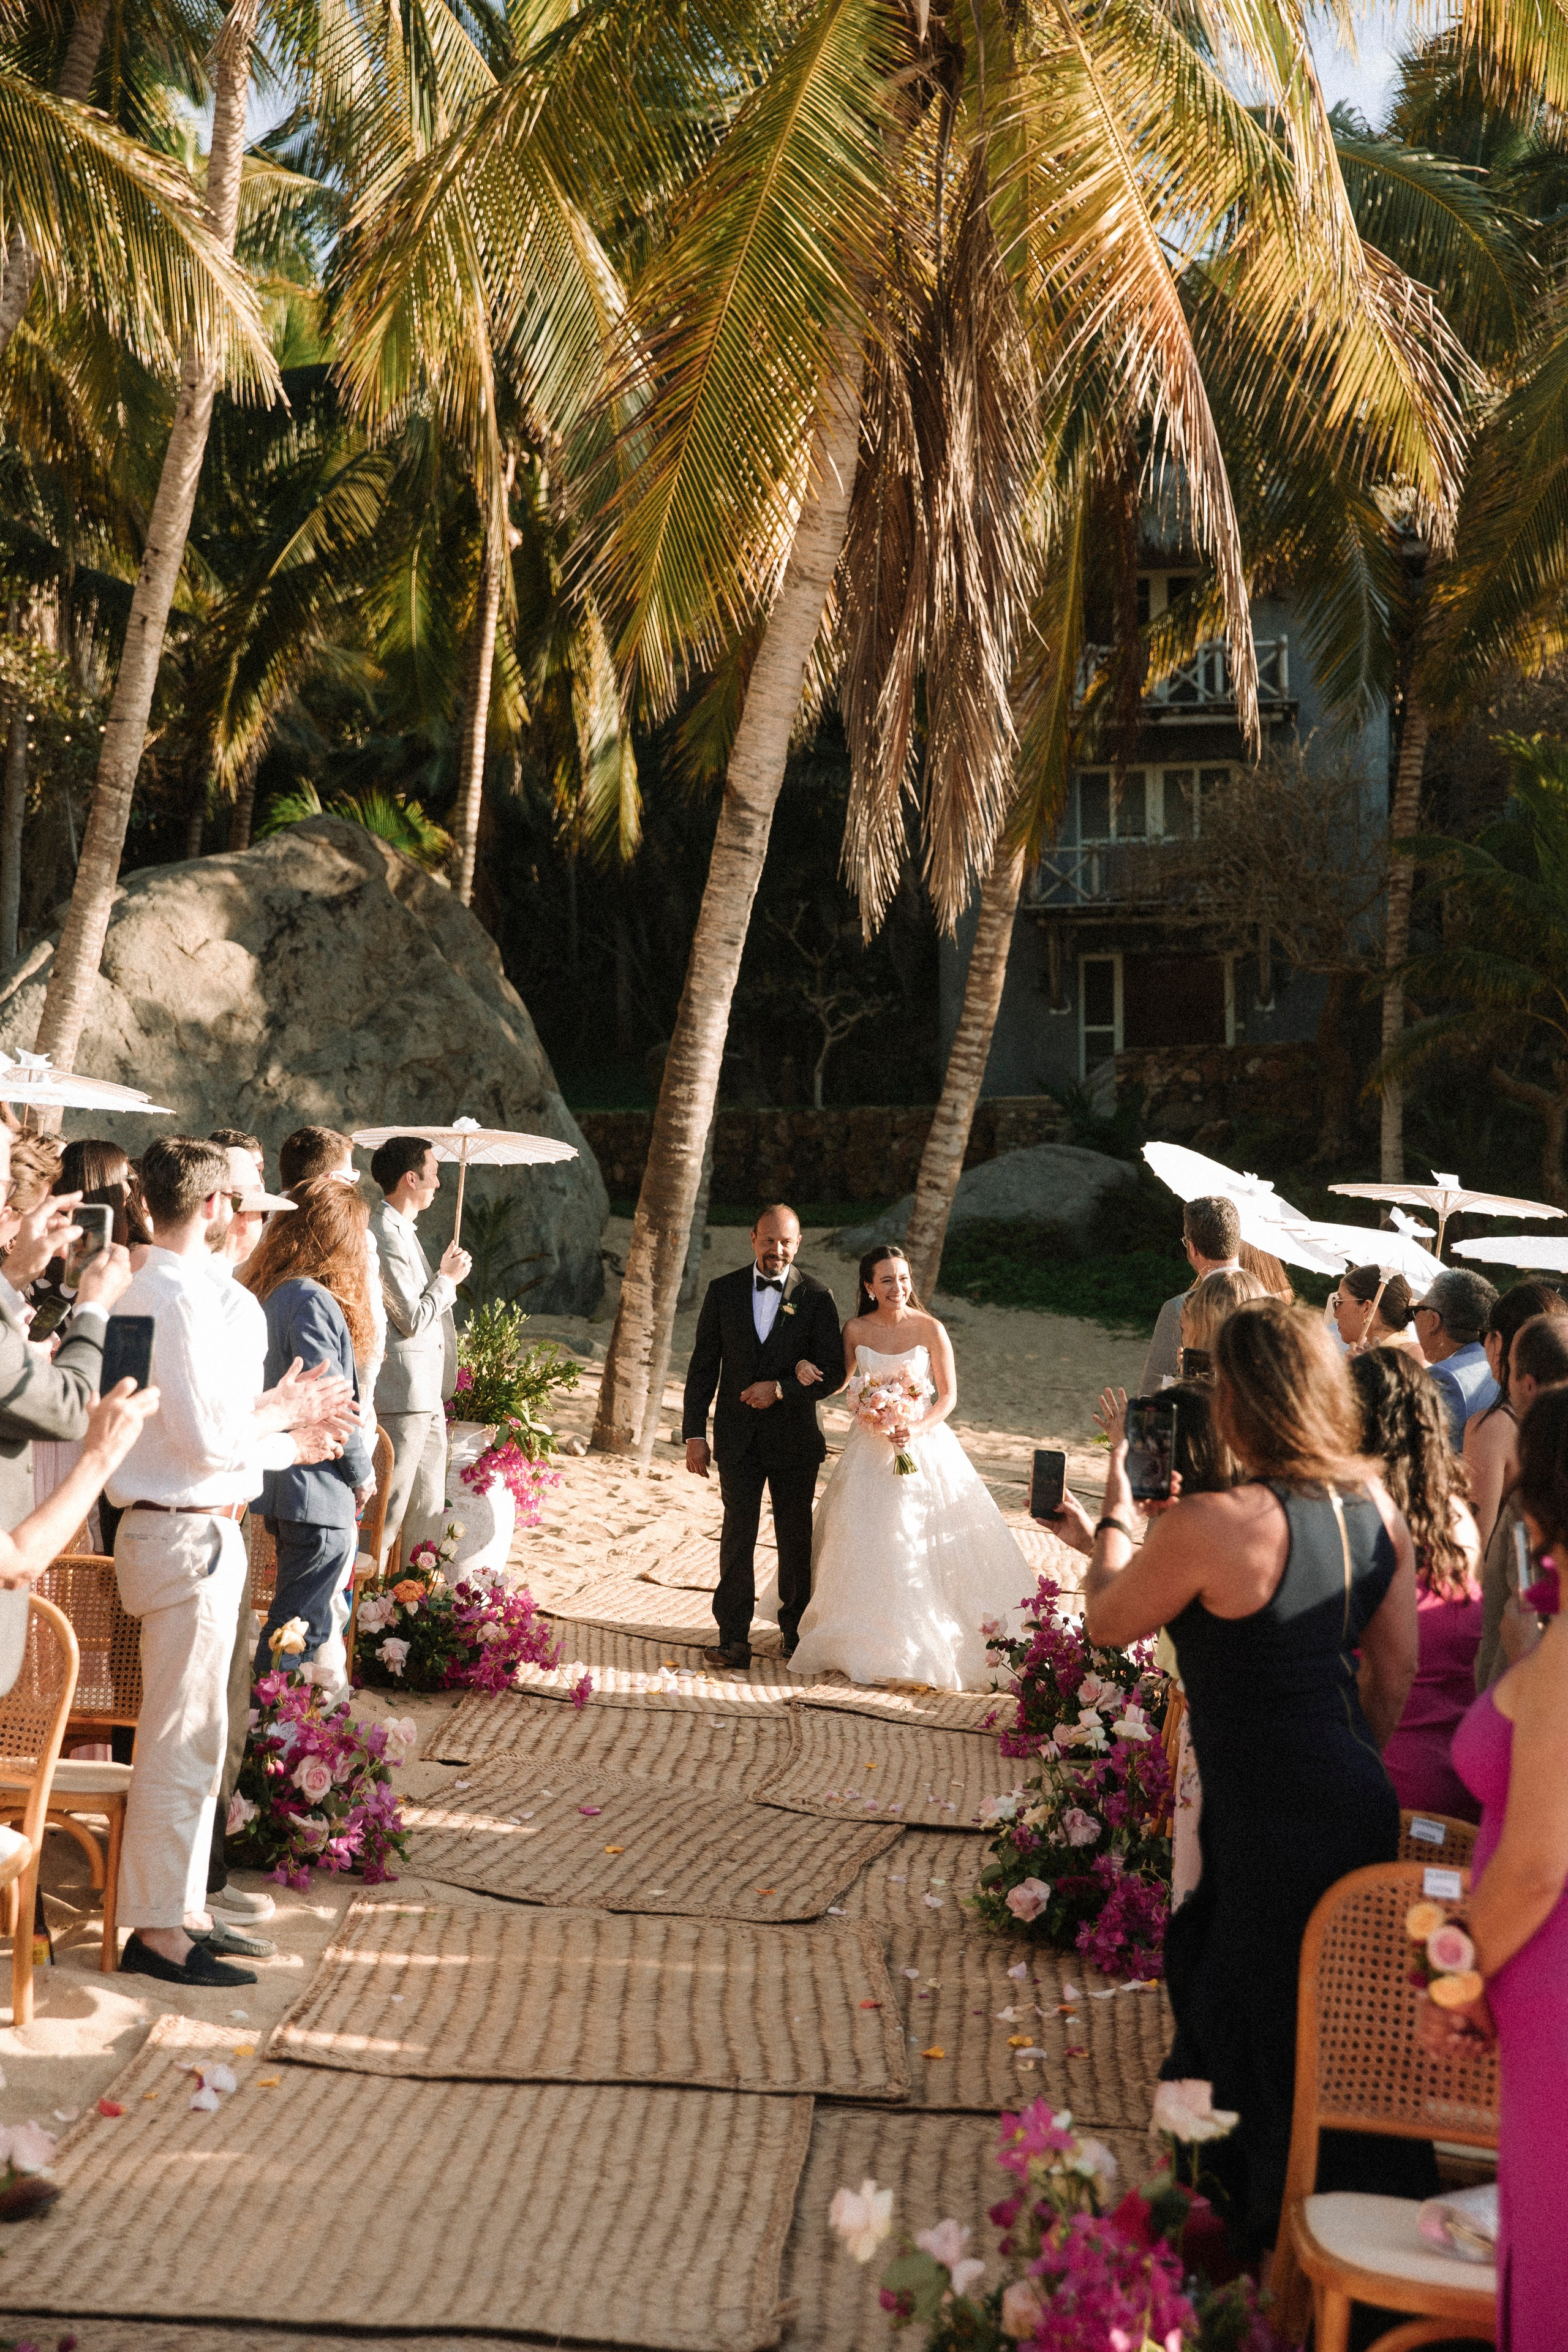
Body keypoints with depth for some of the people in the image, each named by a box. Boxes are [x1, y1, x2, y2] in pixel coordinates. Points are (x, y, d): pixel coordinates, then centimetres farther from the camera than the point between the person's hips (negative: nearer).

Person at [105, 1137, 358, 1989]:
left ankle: (180, 1908, 27)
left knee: (187, 1734, 17)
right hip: (187, 1534, -10)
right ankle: (158, 1929, 7)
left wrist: (276, 1415, 6)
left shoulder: (147, 1287, 13)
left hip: (176, 1527, 10)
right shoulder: (181, 1296, -18)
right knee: (182, 1736, -2)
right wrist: (281, 1419, -5)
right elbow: (210, 1440, -21)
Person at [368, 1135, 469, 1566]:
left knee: (428, 1515, 14)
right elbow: (412, 1318, -17)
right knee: (386, 1511, -4)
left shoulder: (402, 1230, 17)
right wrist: (448, 1279, -6)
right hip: (401, 1399, -10)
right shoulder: (383, 1234, -16)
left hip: (427, 1398, 10)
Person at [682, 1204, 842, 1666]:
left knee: (795, 1537, 11)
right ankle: (734, 1639, 2)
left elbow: (832, 1373, -5)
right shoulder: (723, 1291, 1)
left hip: (795, 1436, 0)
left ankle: (795, 1629, 27)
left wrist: (780, 1389, -16)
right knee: (737, 1534, -2)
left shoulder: (816, 1296, -4)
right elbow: (703, 1367, 3)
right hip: (738, 1437, 0)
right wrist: (694, 1434, -1)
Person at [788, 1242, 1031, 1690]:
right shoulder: (856, 1330, 0)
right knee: (866, 1549, 5)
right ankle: (865, 1646, 19)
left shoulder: (929, 1329, -7)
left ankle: (926, 1649, 10)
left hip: (923, 1445, -2)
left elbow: (949, 1395, -4)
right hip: (870, 1448, 2)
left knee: (923, 1548, -3)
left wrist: (917, 1428, -18)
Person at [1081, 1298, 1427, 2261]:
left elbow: (1108, 1622, -7)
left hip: (1276, 1820, -7)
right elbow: (1396, 1666, 7)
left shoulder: (1209, 1525, -24)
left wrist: (1116, 1515, 9)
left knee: (1293, 2056, 10)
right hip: (1357, 1801, 7)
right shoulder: (1374, 1502, -2)